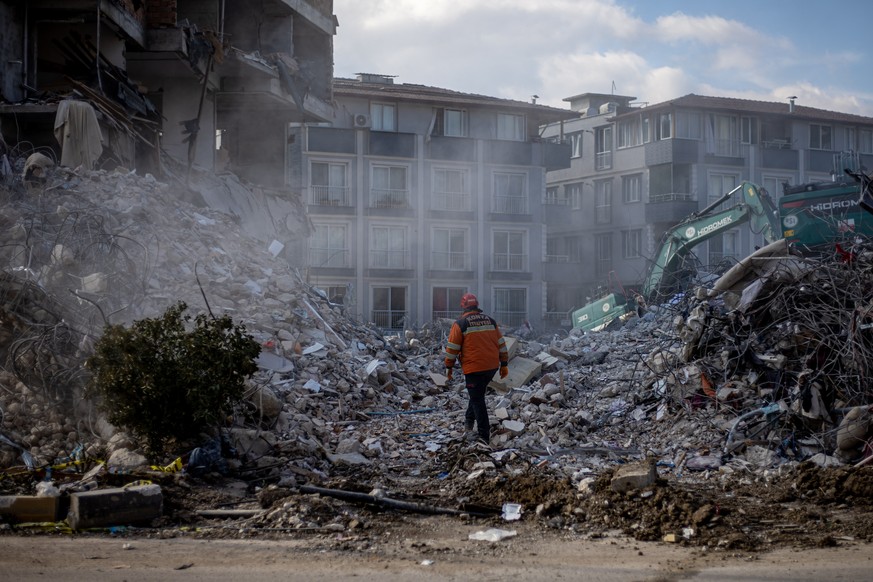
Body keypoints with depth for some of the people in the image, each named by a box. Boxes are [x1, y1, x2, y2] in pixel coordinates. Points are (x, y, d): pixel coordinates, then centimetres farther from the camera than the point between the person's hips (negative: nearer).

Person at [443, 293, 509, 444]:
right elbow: (501, 344, 11)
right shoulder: (491, 321, 9)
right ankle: (469, 420, 33)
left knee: (477, 399, 1)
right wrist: (504, 364, 17)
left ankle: (484, 436, -2)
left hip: (474, 368, -5)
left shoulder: (460, 324, -5)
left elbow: (452, 347, -4)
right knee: (478, 394, 26)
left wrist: (449, 367, 6)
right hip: (492, 366, 5)